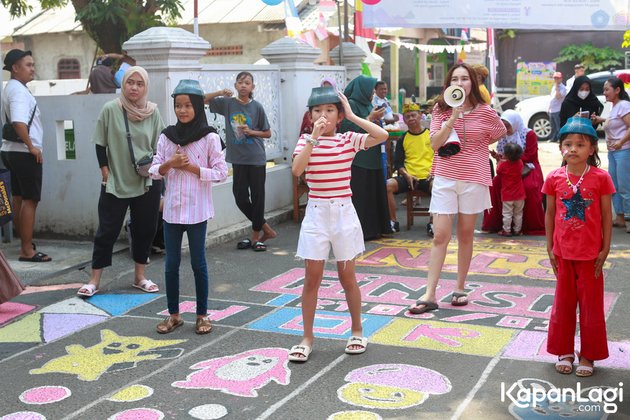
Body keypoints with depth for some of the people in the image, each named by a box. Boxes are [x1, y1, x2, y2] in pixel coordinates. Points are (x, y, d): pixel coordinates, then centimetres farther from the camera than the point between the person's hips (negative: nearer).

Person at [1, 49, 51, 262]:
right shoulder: (19, 90, -16)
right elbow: (19, 123, -29)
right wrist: (31, 147, -20)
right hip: (25, 152, -10)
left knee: (19, 198, 15)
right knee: (30, 200, -7)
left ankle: (24, 242, 26)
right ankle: (27, 250, -5)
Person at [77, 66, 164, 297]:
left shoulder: (152, 111, -1)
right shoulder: (110, 109, -6)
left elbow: (159, 146, 7)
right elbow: (101, 144, -1)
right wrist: (106, 172, -5)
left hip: (147, 182, 2)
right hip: (116, 182, -2)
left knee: (145, 229, 8)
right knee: (107, 230, 1)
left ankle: (139, 276, 22)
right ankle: (94, 280, 8)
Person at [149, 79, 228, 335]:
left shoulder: (209, 138, -6)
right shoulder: (166, 137, 5)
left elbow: (221, 172, -9)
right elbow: (154, 171, 7)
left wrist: (192, 167, -15)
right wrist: (170, 164, -12)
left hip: (197, 210, -4)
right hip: (172, 209, 4)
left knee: (198, 263, 6)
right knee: (171, 263, 9)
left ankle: (202, 315, 18)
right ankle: (173, 314, 22)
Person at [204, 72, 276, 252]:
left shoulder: (257, 107, -3)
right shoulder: (227, 103, 2)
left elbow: (268, 133, 3)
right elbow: (204, 100, 6)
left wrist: (251, 132, -13)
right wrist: (220, 93, -9)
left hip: (256, 158, -3)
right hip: (238, 158, 3)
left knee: (257, 196, 2)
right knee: (240, 197, 5)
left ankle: (256, 236, 16)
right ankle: (266, 229, 22)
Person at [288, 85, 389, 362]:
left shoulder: (349, 140, 0)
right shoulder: (306, 141, 0)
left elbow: (382, 135, -16)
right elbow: (296, 170, -17)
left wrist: (352, 116, -11)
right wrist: (314, 137, -20)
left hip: (343, 212, 0)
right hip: (316, 213, 0)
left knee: (347, 277, 9)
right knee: (312, 278, 3)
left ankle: (357, 331, 27)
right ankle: (307, 338, 14)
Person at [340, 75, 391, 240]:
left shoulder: (367, 104, 16)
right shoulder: (350, 104, -9)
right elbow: (350, 129, -17)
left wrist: (377, 118, 6)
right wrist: (370, 118, -15)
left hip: (371, 158, 9)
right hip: (357, 159, -9)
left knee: (373, 192, 10)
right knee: (360, 195, -6)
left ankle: (374, 229, 17)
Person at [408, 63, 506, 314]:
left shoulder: (485, 112, -1)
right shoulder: (440, 110, 1)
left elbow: (501, 133, 16)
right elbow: (435, 143, -9)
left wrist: (475, 145, 5)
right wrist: (454, 116, -16)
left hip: (473, 178, 0)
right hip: (445, 177, 0)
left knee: (465, 235, 10)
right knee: (440, 236, -3)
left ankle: (460, 289, 23)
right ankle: (429, 295, -1)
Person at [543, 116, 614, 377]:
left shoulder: (600, 178, -8)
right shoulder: (555, 178, -3)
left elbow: (607, 216, -3)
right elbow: (550, 214, 4)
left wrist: (605, 249, -5)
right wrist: (550, 248, 4)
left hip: (590, 253, -2)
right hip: (563, 252, 2)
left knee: (591, 304, 7)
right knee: (563, 302, 12)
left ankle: (588, 355, 21)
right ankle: (565, 352, 26)